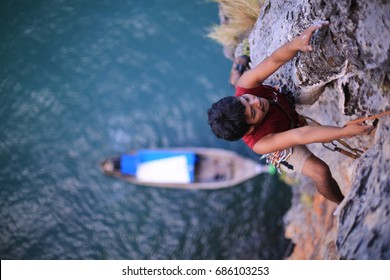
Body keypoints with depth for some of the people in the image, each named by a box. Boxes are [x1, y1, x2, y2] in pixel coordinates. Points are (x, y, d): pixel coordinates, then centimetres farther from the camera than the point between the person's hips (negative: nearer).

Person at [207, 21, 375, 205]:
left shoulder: (244, 88, -36)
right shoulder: (259, 143, -45)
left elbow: (275, 60, -43)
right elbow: (301, 135, -46)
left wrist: (296, 44, -63)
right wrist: (345, 131, -49)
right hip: (284, 144, -5)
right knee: (321, 172, -13)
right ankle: (342, 203, 16)